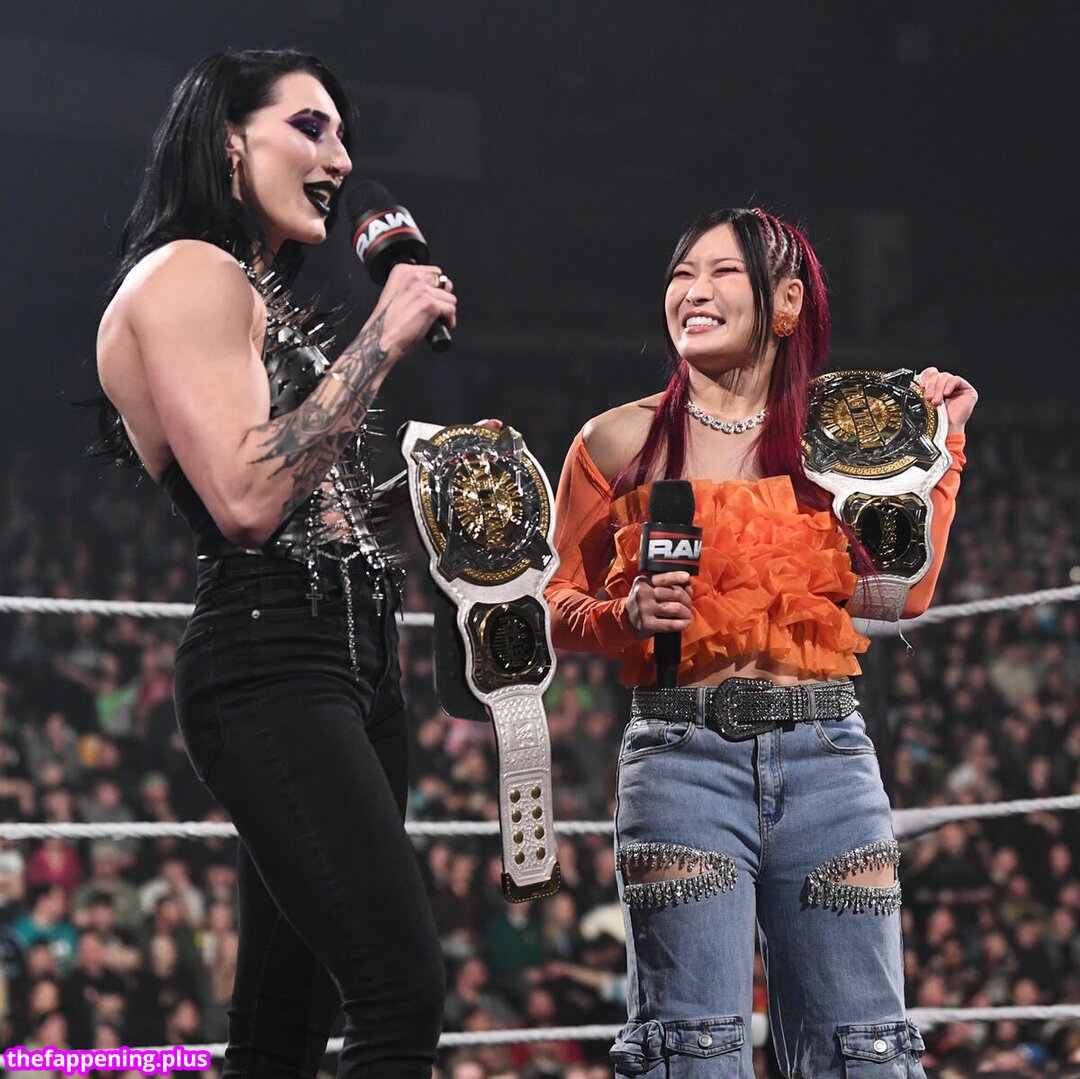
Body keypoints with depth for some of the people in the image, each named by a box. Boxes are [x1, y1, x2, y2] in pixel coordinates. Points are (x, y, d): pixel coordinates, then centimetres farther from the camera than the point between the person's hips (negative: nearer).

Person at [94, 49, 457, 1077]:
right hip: (270, 666, -10)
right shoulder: (188, 272, -6)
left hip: (349, 663, 10)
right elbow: (247, 496, -19)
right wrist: (379, 339, -14)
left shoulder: (260, 296, 24)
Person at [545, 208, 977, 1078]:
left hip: (828, 754, 2)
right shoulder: (621, 442, 7)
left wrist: (937, 444, 7)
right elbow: (559, 613, 11)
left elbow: (904, 592, 2)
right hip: (682, 753, -2)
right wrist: (629, 616, -10)